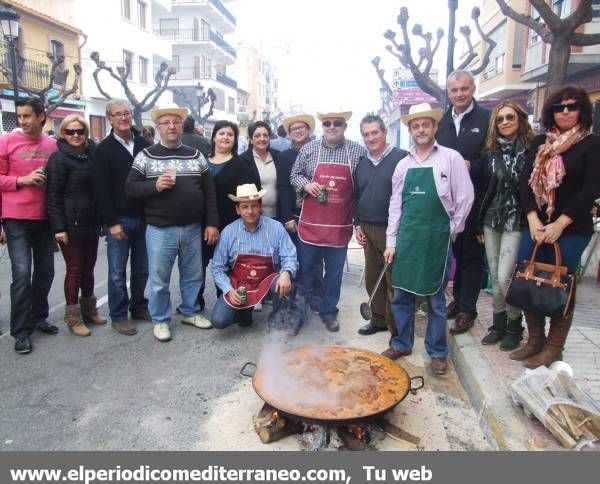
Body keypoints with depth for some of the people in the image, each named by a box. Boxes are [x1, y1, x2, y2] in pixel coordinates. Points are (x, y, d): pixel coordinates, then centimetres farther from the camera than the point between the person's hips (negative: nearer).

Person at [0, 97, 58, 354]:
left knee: (45, 271, 11)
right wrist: (22, 180, -15)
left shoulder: (52, 144, 4)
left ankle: (38, 317, 30)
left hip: (44, 218, 4)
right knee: (22, 273, -7)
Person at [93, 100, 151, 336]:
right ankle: (118, 316, 15)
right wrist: (112, 222, -13)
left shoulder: (144, 145, 9)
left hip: (144, 218, 4)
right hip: (118, 220, -4)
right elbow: (102, 189, -7)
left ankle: (139, 307, 28)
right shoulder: (104, 150, -2)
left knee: (142, 268, 12)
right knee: (118, 272, 3)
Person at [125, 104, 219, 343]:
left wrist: (212, 223, 1)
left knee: (193, 275, 14)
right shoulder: (146, 155, 1)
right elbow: (130, 187, -2)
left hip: (193, 229, 3)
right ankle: (160, 320, 24)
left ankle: (190, 312, 34)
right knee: (159, 279, 7)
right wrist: (154, 185, -20)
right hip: (160, 230, -2)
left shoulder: (196, 155, 8)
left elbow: (209, 191, 7)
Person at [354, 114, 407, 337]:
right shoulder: (361, 163, 12)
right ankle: (379, 319, 30)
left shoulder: (401, 158, -7)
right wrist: (357, 225, 13)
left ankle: (396, 327, 14)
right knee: (372, 278, 14)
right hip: (368, 230, 6)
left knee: (394, 280, 0)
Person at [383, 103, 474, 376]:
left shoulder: (451, 158, -2)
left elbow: (464, 198, -2)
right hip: (406, 237, 4)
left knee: (435, 299, 8)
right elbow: (395, 205, 9)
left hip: (437, 239, -3)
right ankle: (401, 344, 28)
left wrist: (451, 232, 0)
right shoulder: (403, 165, 9)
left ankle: (437, 352, 24)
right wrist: (391, 242, 5)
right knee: (400, 295, 10)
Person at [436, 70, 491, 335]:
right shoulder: (441, 121, 9)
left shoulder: (488, 118, -5)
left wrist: (471, 166, -20)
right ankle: (458, 299, 28)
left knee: (472, 254, 5)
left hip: (475, 200, -4)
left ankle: (467, 309, 14)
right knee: (456, 251, 14)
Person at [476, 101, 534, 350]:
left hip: (516, 222, -4)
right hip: (491, 221, 4)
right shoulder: (490, 153, 8)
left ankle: (514, 325, 15)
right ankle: (499, 323, 25)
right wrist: (479, 225, 8)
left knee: (504, 277, -8)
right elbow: (483, 189, 9)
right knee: (495, 277, 10)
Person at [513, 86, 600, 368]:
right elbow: (526, 181, 3)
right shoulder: (540, 143, 11)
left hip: (572, 230, -4)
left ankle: (553, 349, 17)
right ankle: (535, 341, 23)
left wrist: (559, 224, -13)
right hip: (535, 226, 4)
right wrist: (533, 219, -9)